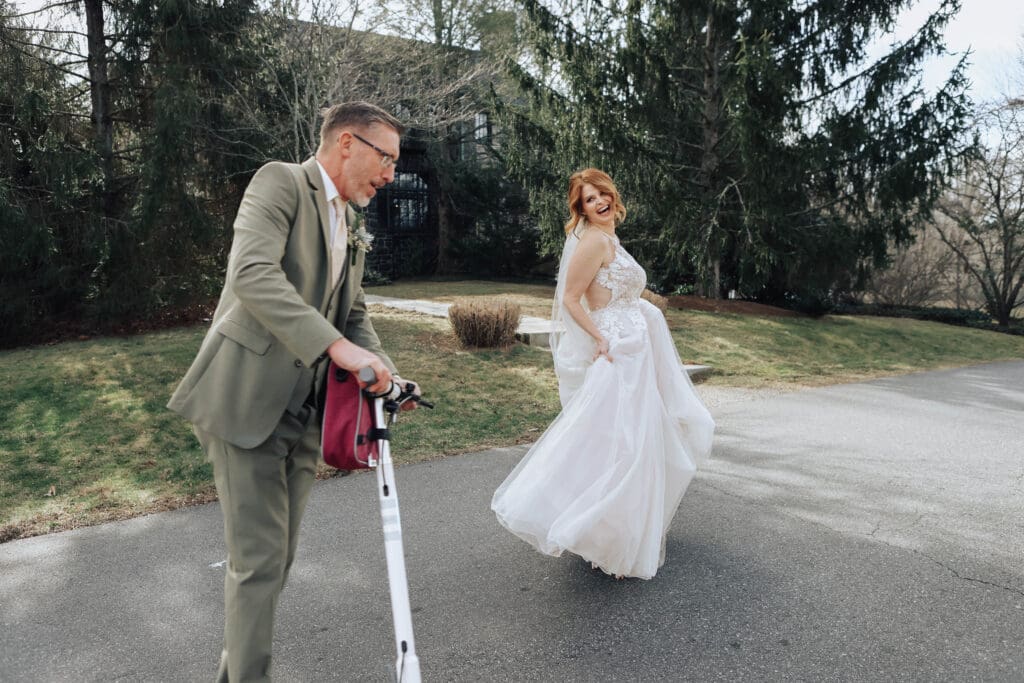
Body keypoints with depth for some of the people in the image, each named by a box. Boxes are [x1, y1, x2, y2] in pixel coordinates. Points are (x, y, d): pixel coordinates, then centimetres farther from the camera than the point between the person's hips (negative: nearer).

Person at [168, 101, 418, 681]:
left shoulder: (352, 226, 17)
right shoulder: (280, 182, -7)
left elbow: (353, 316, 16)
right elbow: (252, 273, -24)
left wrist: (385, 372, -3)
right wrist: (336, 346, -33)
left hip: (306, 411, 8)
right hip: (249, 401, -8)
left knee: (279, 556, 14)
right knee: (260, 559, -4)